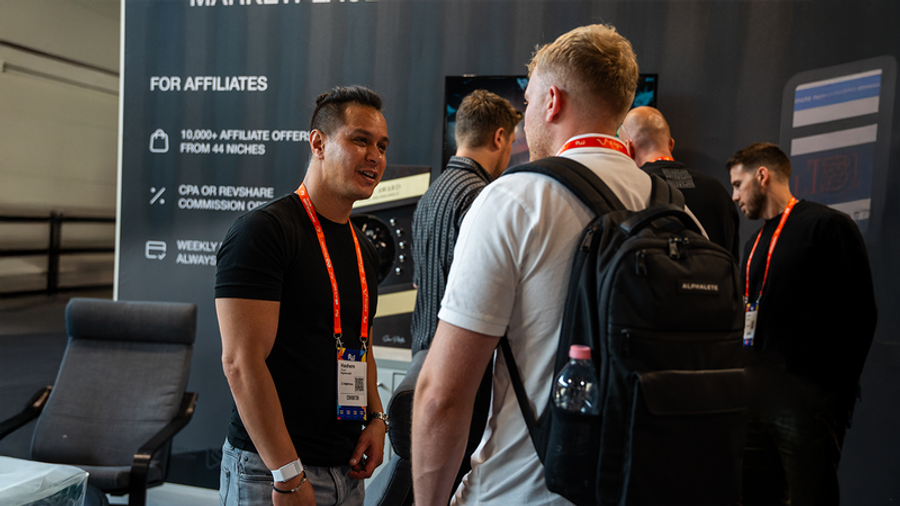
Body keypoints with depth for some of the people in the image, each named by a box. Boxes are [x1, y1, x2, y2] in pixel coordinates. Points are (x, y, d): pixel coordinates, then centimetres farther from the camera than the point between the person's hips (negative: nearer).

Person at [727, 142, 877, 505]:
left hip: (804, 403, -7)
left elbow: (858, 314, -10)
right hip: (754, 399, 7)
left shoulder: (827, 226, -5)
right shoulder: (756, 244, 18)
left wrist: (837, 397, -13)